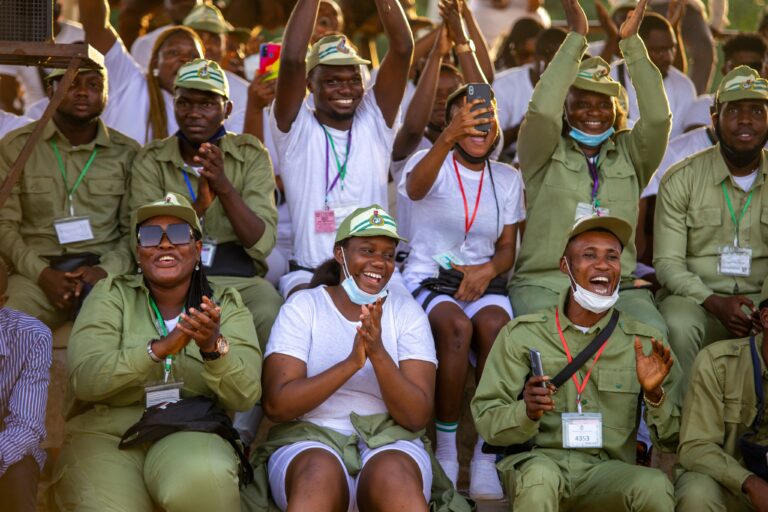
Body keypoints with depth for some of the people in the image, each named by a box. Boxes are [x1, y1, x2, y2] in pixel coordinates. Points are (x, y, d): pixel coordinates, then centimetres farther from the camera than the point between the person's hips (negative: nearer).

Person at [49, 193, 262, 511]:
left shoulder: (226, 305, 7)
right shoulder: (112, 295, 4)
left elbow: (245, 397, -5)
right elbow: (85, 379, -11)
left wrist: (214, 346, -24)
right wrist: (160, 348, -25)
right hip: (106, 435, 0)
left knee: (202, 479, -34)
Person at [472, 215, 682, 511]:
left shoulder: (644, 342, 8)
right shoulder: (522, 333, 5)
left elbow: (673, 441, 6)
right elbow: (486, 421, 1)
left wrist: (655, 394, -14)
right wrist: (526, 412, -21)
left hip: (607, 472, 1)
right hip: (534, 461, -1)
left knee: (656, 486, -32)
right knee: (541, 476, -36)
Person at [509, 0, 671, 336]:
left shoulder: (629, 154, 15)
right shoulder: (545, 154, 8)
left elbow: (657, 117, -3)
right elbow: (542, 110, -12)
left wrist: (632, 42, -8)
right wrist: (576, 37, -12)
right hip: (544, 283, -2)